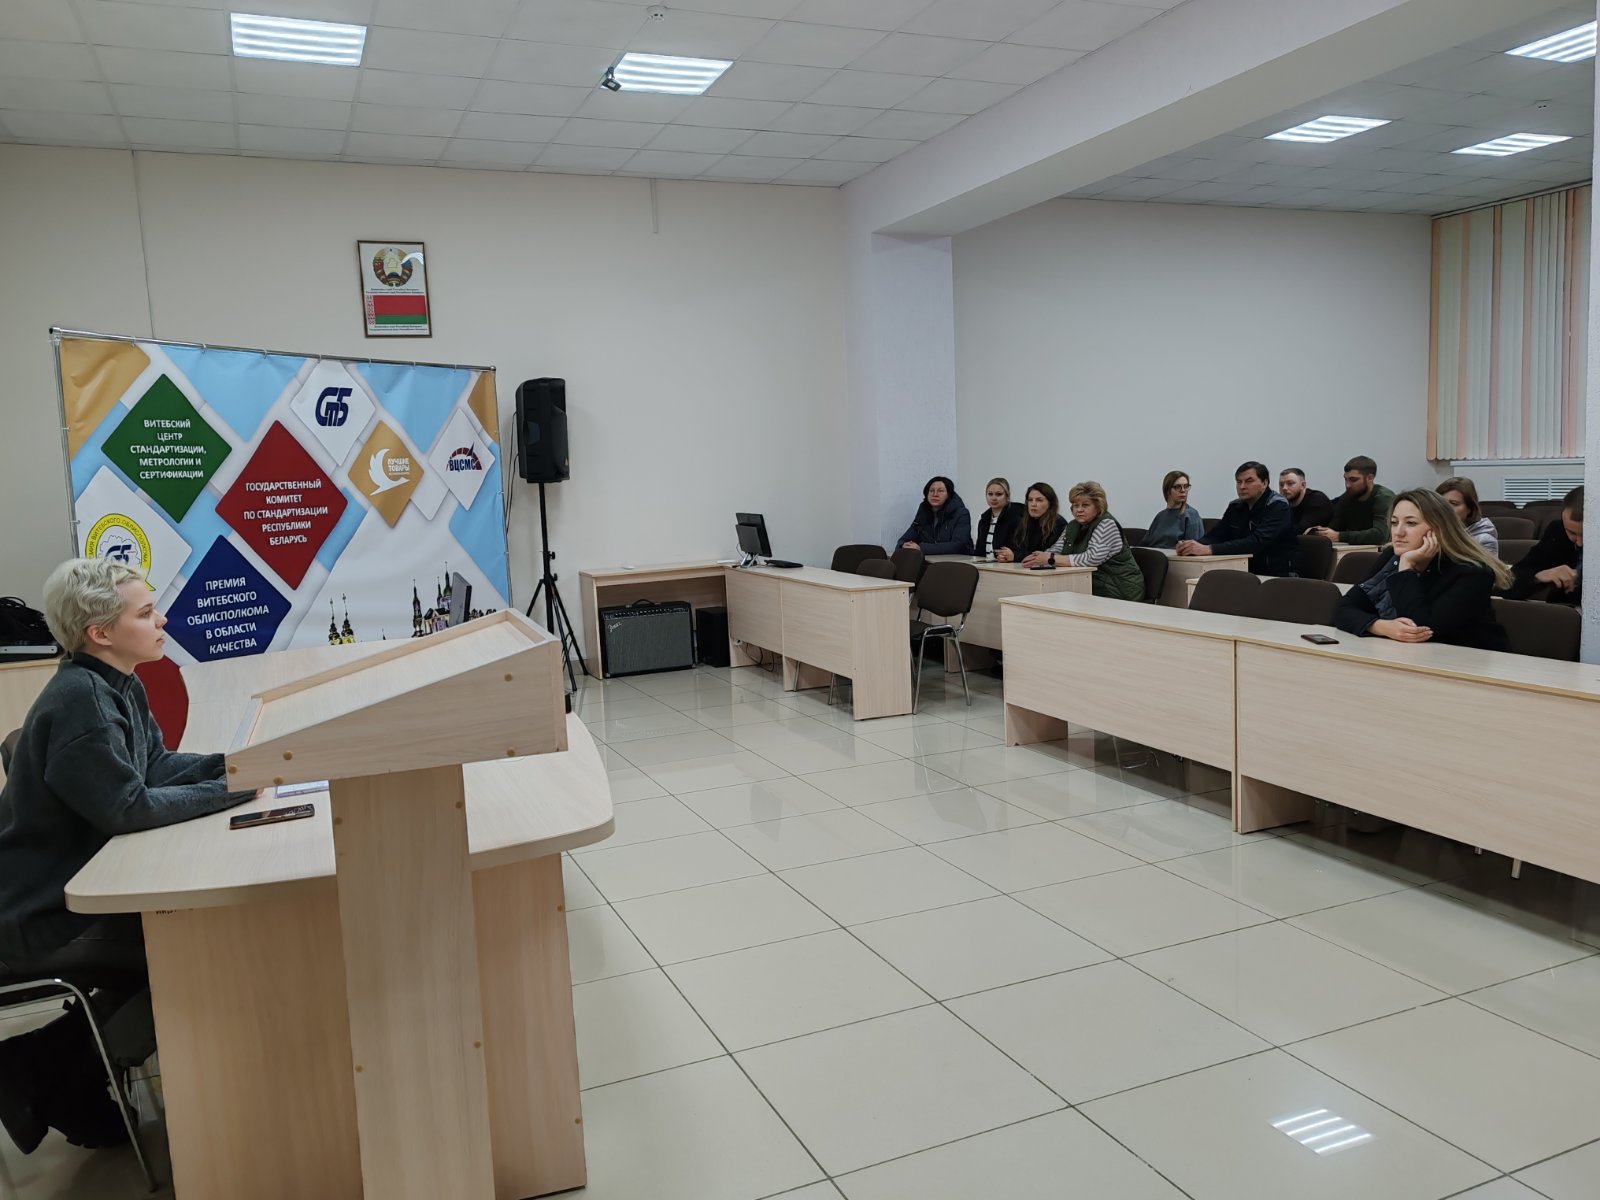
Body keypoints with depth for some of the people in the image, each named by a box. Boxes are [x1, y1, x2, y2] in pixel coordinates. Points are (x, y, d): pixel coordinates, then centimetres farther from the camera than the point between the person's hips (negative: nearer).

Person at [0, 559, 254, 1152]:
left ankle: (48, 1058, 23)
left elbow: (157, 766, 10)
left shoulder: (119, 688, 5)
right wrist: (233, 790, -23)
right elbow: (128, 807, -29)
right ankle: (51, 1075, 6)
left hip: (78, 888, 10)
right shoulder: (78, 700, -26)